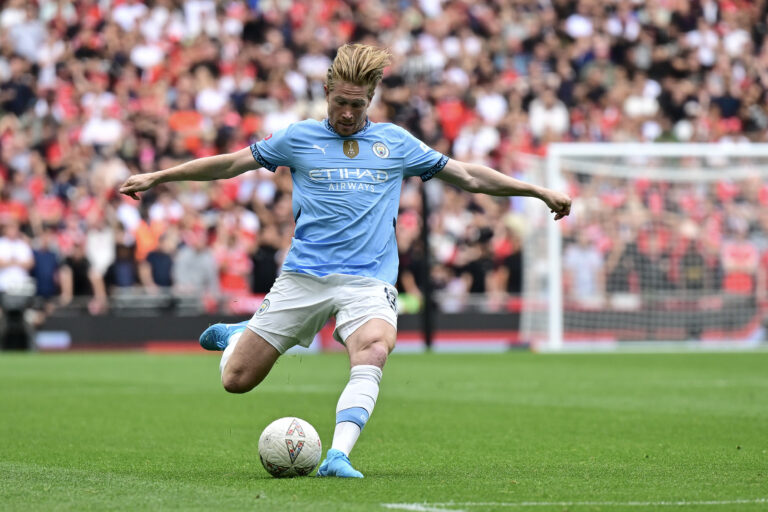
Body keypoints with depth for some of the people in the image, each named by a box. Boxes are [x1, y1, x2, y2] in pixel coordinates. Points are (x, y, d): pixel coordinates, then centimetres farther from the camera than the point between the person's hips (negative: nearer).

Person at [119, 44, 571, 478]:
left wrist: (539, 192, 18)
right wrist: (157, 177, 18)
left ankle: (338, 456, -41)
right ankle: (236, 336, 35)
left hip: (369, 281, 0)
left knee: (373, 351, -34)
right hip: (303, 277, 0)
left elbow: (469, 176, 19)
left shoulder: (396, 142, 12)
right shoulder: (299, 138, 9)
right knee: (237, 380, -1)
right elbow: (231, 164, 17)